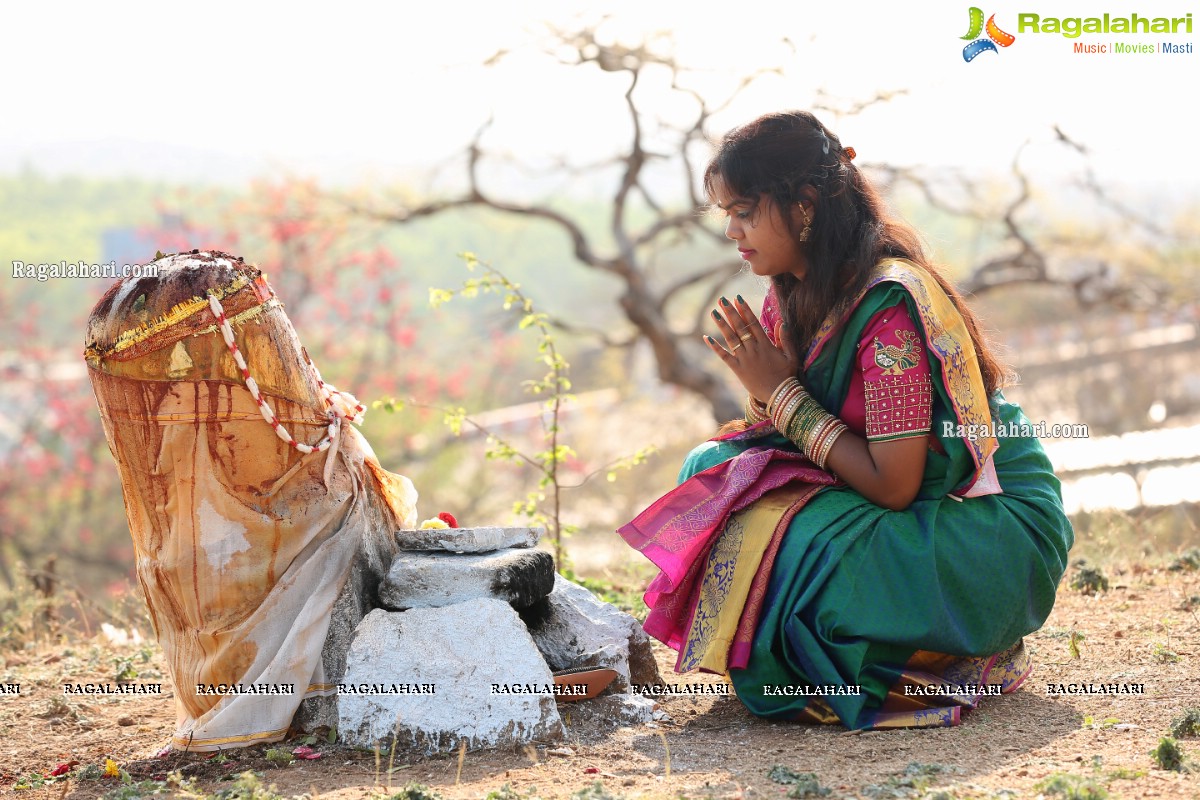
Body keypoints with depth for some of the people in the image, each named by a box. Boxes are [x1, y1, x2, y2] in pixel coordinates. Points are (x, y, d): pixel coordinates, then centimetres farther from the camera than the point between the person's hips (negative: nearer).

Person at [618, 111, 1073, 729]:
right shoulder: (798, 292, 1)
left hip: (990, 522, -8)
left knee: (773, 536, -28)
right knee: (715, 469, -2)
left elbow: (893, 485, -26)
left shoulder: (890, 304, -25)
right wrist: (761, 378, -17)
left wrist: (783, 394, -20)